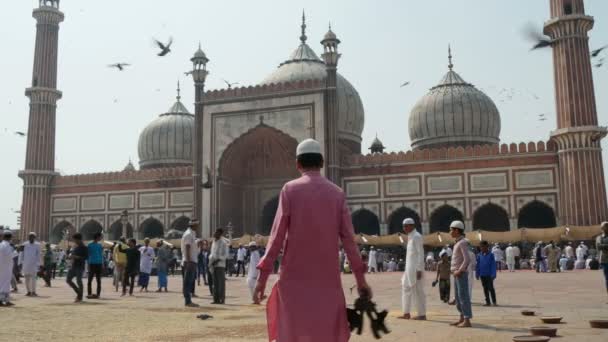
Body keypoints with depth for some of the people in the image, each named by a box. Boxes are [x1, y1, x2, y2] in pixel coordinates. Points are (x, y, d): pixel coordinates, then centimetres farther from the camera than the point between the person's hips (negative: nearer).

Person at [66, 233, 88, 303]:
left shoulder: (84, 248, -7)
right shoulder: (75, 247, 15)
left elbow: (86, 257, -15)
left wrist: (77, 257, -22)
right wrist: (70, 256, 4)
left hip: (80, 266, -8)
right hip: (73, 266, 8)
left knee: (79, 281, -11)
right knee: (68, 280, 6)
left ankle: (80, 297, -1)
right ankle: (78, 292, 19)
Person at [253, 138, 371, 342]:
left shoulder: (290, 190, -3)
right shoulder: (337, 193, 4)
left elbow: (277, 235, -8)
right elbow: (348, 239, 0)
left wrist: (263, 275, -5)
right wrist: (360, 279, 5)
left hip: (295, 276, -2)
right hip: (327, 276, 2)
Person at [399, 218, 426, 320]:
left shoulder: (416, 236, -11)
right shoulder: (410, 237, 16)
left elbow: (421, 253, -16)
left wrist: (419, 269, -20)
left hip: (416, 268, -9)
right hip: (410, 268, 9)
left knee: (418, 291, -4)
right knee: (406, 288, 9)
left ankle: (422, 314, 4)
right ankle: (406, 313, 12)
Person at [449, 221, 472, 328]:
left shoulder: (462, 242, -13)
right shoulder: (458, 242, 15)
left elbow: (467, 259, -21)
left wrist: (460, 271, -18)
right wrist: (454, 270, 13)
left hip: (461, 274, -10)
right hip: (456, 274, 10)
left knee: (463, 296, -7)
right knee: (458, 297, 14)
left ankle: (467, 321, -5)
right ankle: (462, 319, 23)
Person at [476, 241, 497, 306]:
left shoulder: (491, 255, -6)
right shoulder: (479, 255, 3)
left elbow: (493, 265, -6)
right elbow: (478, 265, 9)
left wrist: (493, 274, -11)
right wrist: (477, 274, 6)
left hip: (489, 274, -4)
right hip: (482, 274, 4)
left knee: (490, 288, -1)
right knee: (485, 288, 9)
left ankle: (494, 301, 8)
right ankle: (488, 302, 16)